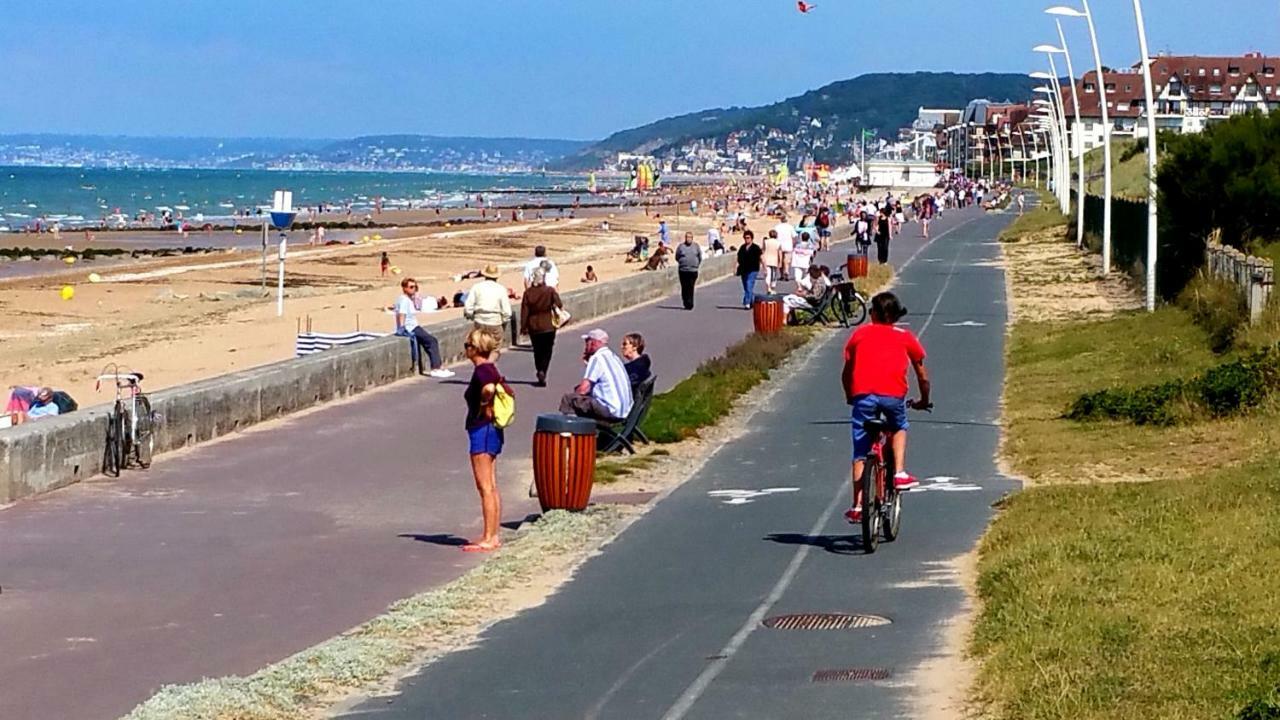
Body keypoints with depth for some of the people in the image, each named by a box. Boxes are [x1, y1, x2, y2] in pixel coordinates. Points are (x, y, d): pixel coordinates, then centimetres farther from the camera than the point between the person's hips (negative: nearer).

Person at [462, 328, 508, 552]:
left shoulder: (481, 370, -16)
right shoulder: (491, 369, 12)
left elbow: (488, 388, -36)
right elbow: (506, 391, 25)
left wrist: (484, 406, -19)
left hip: (482, 431, -10)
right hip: (493, 431, 10)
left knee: (485, 487, -6)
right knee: (491, 487, 13)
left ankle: (488, 540, -4)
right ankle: (492, 536, 17)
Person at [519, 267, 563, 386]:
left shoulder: (528, 292, -4)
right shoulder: (550, 291, -9)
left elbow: (524, 311, -4)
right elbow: (559, 305, -13)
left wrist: (523, 327, 2)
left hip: (534, 327, 2)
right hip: (548, 326, -2)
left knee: (537, 351, 14)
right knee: (547, 351, 4)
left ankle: (540, 374, 15)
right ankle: (542, 371, -17)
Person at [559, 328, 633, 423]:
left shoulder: (597, 358, -9)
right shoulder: (614, 357, 18)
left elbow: (583, 389, -14)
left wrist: (573, 395, 7)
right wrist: (588, 360, 20)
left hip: (609, 411, -10)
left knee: (568, 398, -6)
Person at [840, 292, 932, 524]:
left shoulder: (860, 333, 20)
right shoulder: (906, 337, 20)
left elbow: (846, 373, 23)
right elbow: (922, 376, 26)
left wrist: (850, 397, 39)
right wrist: (924, 401, 41)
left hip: (863, 394, 0)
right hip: (893, 395, 0)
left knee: (860, 452, 10)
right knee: (899, 428, 32)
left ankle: (857, 507, 5)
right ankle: (899, 474, 13)